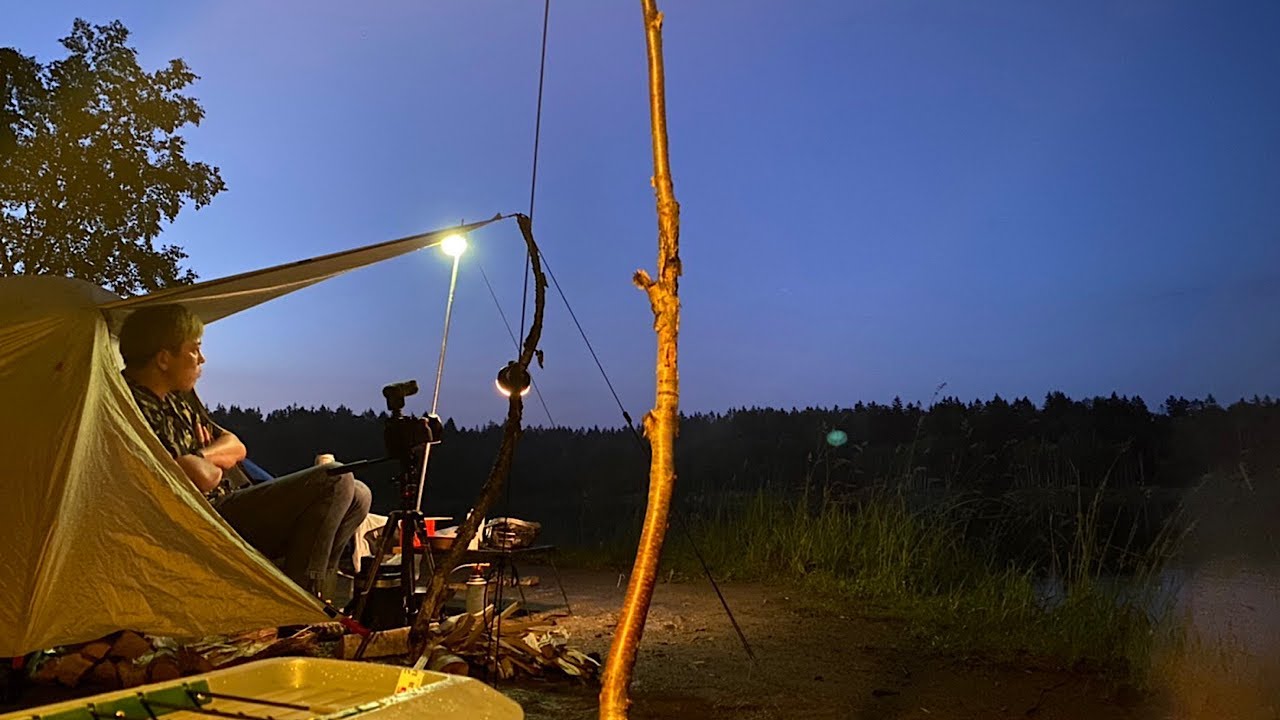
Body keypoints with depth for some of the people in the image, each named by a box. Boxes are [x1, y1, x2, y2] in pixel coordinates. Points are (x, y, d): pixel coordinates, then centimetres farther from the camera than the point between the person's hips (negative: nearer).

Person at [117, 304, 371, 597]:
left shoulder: (179, 394, 16)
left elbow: (236, 446, 16)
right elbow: (201, 479, -25)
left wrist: (201, 457, -4)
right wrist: (216, 461, -3)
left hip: (238, 502, 10)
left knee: (357, 495, 2)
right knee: (335, 481, -20)